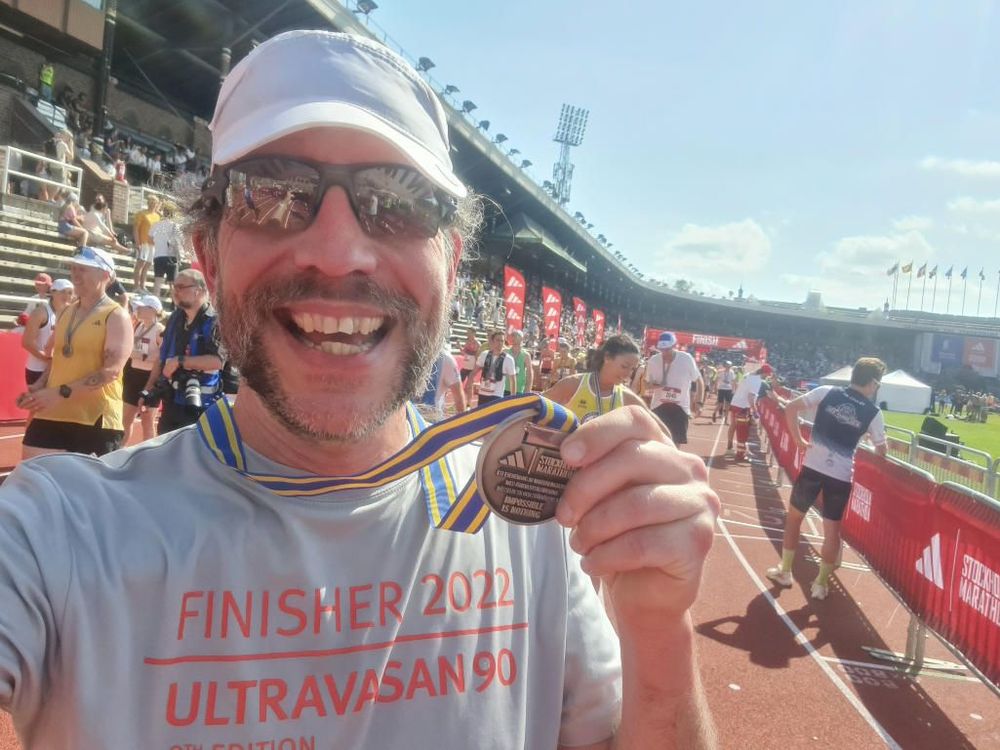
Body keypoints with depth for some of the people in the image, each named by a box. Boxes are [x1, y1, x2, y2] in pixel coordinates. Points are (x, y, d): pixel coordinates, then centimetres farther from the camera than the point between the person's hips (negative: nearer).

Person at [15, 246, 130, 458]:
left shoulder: (116, 316, -8)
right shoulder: (66, 313, 15)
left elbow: (112, 370, -19)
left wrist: (62, 392, -24)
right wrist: (38, 387, 4)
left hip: (96, 418, -7)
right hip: (52, 414, 7)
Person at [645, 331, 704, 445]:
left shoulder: (687, 359, -13)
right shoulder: (653, 360, -8)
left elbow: (698, 381, -1)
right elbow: (647, 382, 6)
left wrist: (699, 403, -8)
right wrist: (653, 385, -19)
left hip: (680, 407, -1)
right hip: (658, 406, 1)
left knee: (676, 442, 4)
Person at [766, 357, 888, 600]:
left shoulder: (826, 392, -1)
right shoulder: (873, 413, -1)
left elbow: (790, 408, -4)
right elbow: (881, 452, 5)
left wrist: (798, 440, 3)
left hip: (813, 467, 1)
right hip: (842, 476, 0)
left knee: (793, 518, 20)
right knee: (832, 530, 13)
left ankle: (784, 571, 28)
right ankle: (821, 583, 21)